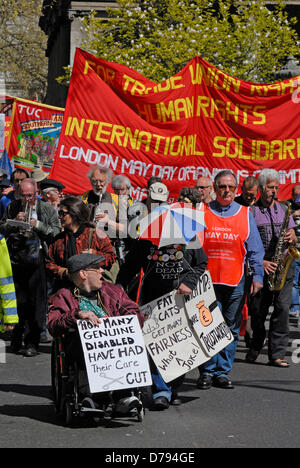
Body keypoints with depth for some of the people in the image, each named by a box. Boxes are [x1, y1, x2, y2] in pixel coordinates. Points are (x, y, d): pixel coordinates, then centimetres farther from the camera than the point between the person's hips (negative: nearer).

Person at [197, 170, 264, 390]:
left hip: (236, 282, 2)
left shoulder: (245, 214, 11)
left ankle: (222, 372, 11)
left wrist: (257, 276, 3)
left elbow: (255, 250, 11)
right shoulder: (201, 213, 7)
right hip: (207, 280, -2)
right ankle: (207, 372, 4)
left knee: (231, 330, 4)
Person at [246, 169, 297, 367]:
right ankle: (255, 348, 25)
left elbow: (293, 238, 17)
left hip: (283, 264, 2)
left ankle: (277, 354, -4)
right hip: (261, 266, -2)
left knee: (282, 308, -7)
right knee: (257, 310, 1)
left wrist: (291, 237, -7)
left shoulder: (284, 209, 15)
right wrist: (260, 262, -15)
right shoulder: (251, 212, 2)